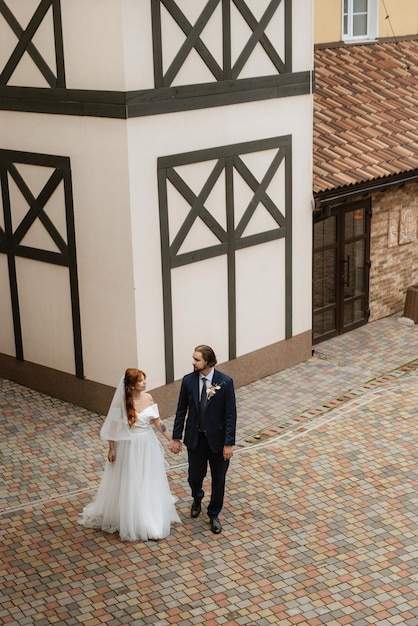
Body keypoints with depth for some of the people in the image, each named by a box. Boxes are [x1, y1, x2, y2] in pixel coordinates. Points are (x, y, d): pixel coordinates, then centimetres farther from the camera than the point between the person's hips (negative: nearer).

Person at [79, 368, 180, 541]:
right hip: (129, 447, -4)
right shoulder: (121, 402, -17)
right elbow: (113, 427, -9)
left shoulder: (148, 398, -4)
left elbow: (156, 421, 4)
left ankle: (152, 520, 32)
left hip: (148, 446, 4)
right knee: (130, 486, 8)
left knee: (150, 485, 14)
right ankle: (131, 524, 24)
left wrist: (171, 439, 3)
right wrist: (111, 449, -8)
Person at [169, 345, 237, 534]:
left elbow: (230, 414, -12)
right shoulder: (188, 380, -7)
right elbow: (181, 410, 2)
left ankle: (214, 515, 30)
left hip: (217, 438, -2)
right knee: (195, 476, 10)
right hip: (195, 438, 2)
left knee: (218, 479, 9)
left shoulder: (225, 382, -15)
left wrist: (229, 443, -13)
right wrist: (176, 438, 2)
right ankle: (197, 499, 45)